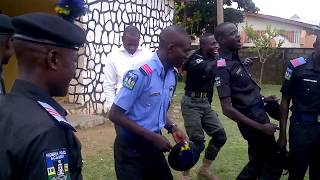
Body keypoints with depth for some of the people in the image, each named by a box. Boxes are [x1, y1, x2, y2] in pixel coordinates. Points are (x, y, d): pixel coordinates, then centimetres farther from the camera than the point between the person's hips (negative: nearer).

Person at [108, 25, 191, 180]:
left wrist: (172, 128, -3)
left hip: (153, 144, 7)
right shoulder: (141, 73, -24)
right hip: (131, 147, -7)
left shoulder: (171, 75, 1)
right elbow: (115, 115, -21)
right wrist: (153, 137, -20)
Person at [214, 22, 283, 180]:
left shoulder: (236, 59, 8)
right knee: (273, 166, 4)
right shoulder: (223, 67, -21)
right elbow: (227, 109, -25)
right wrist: (261, 127, -23)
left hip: (259, 116, 9)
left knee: (257, 162, 20)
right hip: (253, 121, -9)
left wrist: (262, 99, 12)